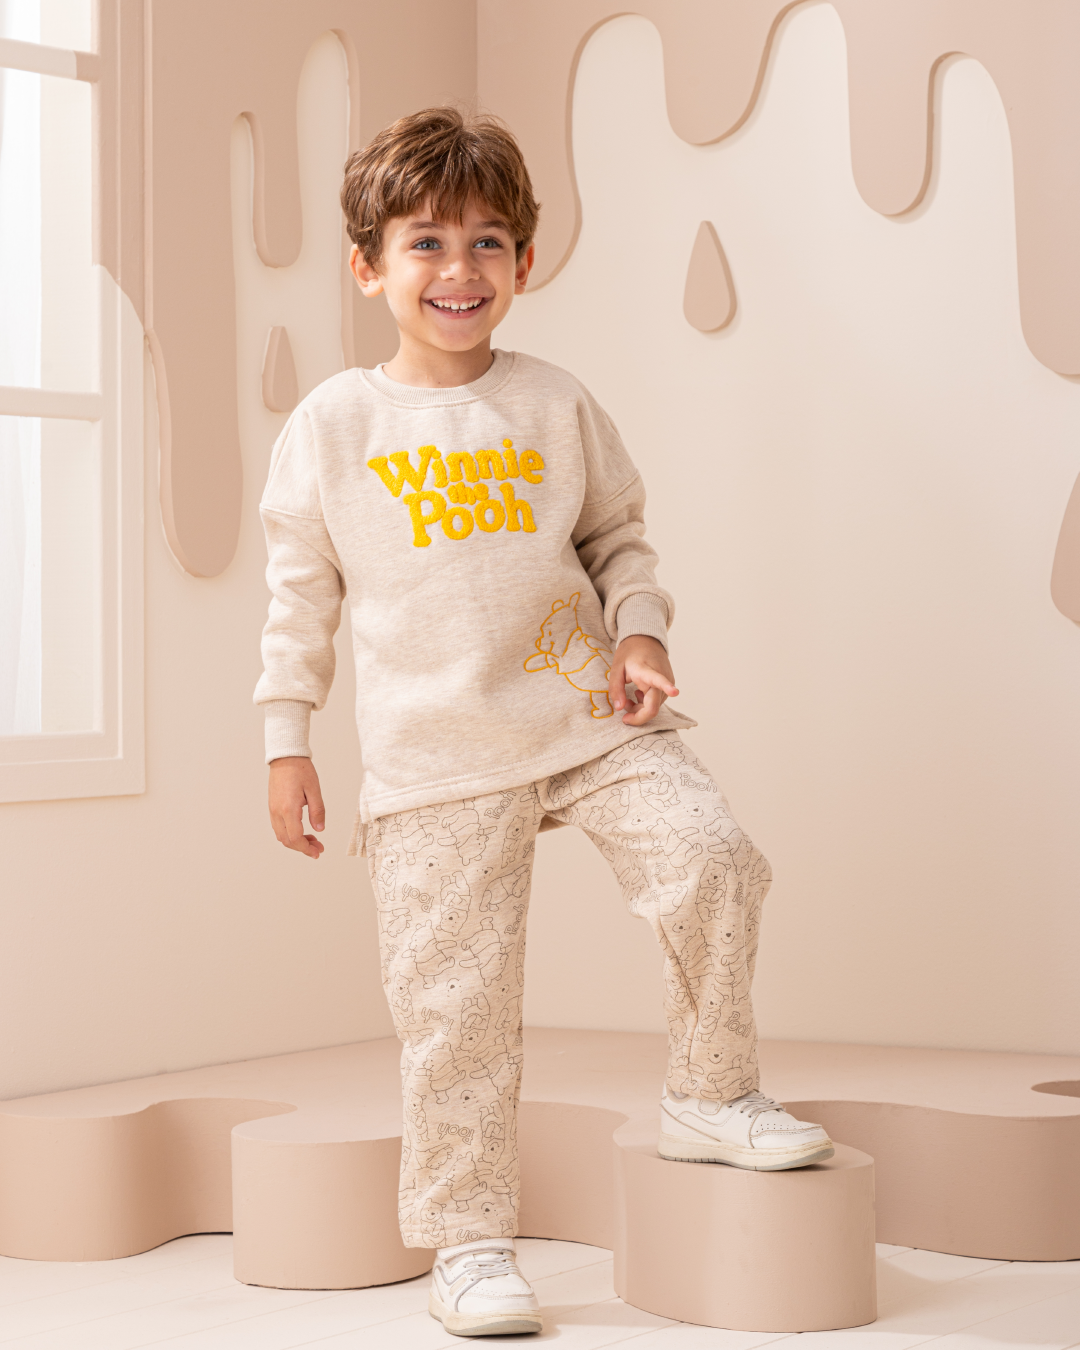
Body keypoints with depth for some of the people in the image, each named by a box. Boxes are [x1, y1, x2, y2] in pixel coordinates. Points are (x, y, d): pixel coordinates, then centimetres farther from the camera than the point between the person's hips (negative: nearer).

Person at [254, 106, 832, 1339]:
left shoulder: (555, 405, 7)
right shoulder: (332, 425, 2)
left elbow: (619, 537, 16)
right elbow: (300, 594, 7)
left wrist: (641, 634, -3)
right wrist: (287, 741, 5)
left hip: (587, 715, 2)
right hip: (434, 754, -2)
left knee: (711, 857, -18)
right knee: (452, 997, -2)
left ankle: (709, 1097, 5)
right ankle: (468, 1245, 11)